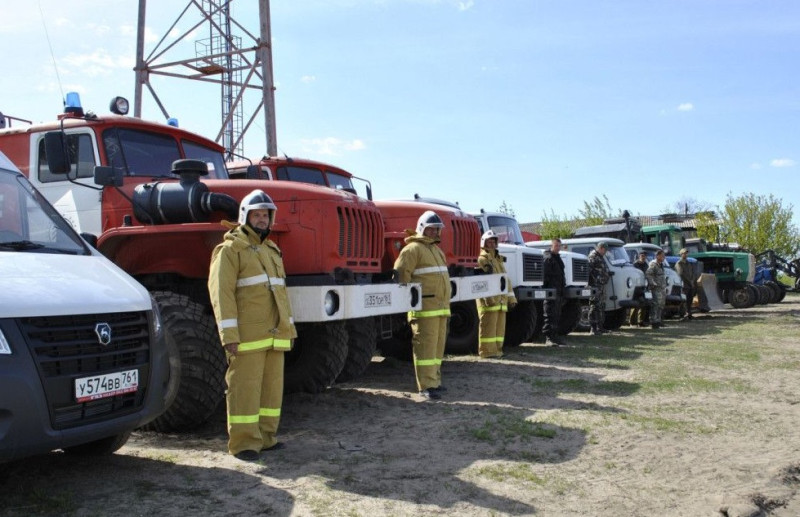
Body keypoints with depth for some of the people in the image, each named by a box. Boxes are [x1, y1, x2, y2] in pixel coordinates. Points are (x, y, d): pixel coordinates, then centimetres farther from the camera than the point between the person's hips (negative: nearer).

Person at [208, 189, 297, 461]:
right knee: (245, 386, -5)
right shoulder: (231, 249, -3)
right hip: (248, 334, -7)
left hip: (274, 334, 8)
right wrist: (229, 333, -18)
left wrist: (289, 327, 20)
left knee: (272, 385, 10)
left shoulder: (272, 251, 21)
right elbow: (221, 291, -11)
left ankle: (265, 436, 20)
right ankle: (244, 442, 1)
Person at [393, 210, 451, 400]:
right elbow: (401, 273, -16)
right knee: (426, 345, -9)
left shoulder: (436, 249, 23)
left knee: (438, 345, 12)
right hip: (425, 307, -9)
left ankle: (434, 380, 21)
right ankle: (426, 386, -8)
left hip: (441, 306, 9)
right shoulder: (413, 249, -7)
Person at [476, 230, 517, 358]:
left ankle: (497, 349, 16)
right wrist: (488, 297, -25)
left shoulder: (499, 259, 23)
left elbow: (506, 279, 23)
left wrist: (511, 297, 16)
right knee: (488, 325, -8)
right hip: (489, 299, -8)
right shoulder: (482, 259, -4)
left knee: (500, 325, 10)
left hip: (501, 299, 8)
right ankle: (487, 351, -5)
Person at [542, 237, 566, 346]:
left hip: (558, 291, 9)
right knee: (550, 315, -10)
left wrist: (562, 290, 23)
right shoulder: (548, 258, -9)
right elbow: (545, 275, -16)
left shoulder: (558, 258, 21)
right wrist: (546, 288, -22)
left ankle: (554, 335, 19)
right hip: (551, 291, -9)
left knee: (557, 315, 12)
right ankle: (548, 337, -10)